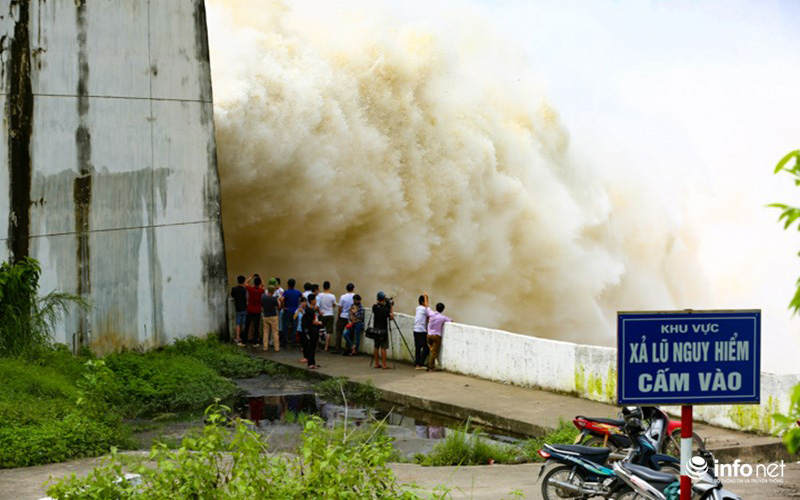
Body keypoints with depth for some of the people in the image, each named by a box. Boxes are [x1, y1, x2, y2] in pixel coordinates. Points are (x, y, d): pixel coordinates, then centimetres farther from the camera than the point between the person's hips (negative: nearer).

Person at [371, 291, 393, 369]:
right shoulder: (385, 309, -16)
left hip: (375, 330, 5)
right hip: (383, 330, -5)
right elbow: (391, 317, -7)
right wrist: (390, 309, 3)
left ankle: (376, 363, 15)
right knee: (383, 347, -2)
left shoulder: (374, 307, -2)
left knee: (376, 347, 11)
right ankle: (384, 364, -2)